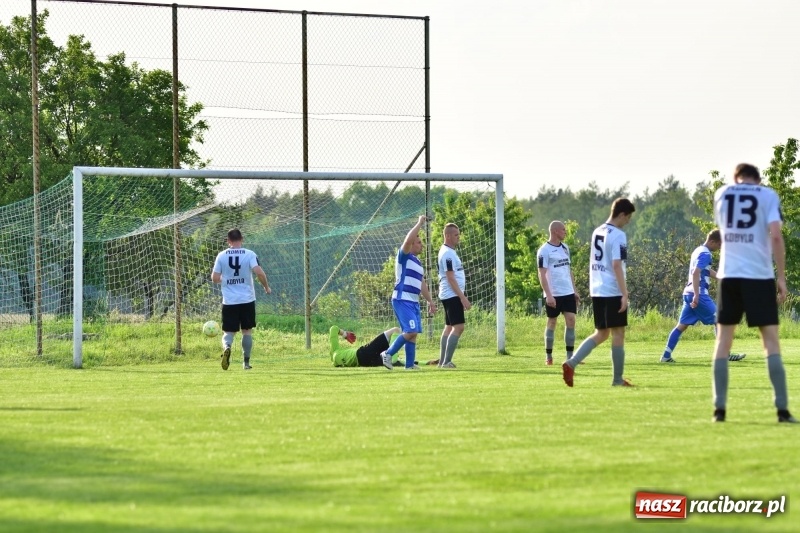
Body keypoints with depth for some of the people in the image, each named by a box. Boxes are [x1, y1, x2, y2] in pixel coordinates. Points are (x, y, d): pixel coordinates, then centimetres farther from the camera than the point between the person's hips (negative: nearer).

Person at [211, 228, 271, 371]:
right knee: (247, 331, 15)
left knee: (228, 331, 5)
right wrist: (266, 287, 1)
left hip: (229, 301, 0)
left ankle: (226, 347, -27)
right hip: (247, 299, 0)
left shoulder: (221, 256, 1)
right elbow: (259, 272, -15)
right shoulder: (250, 254, -3)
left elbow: (215, 278, -1)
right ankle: (246, 362, 17)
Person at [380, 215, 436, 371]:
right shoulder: (404, 256, -4)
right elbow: (408, 240, -23)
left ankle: (410, 364, 8)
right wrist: (420, 223, -15)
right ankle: (388, 354, -6)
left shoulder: (418, 263, 21)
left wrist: (430, 301, 22)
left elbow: (422, 284, 27)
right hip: (402, 300, -9)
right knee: (410, 331, -16)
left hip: (414, 302, 9)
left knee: (413, 333, 6)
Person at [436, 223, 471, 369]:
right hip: (452, 295, -11)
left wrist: (462, 297, 21)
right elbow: (450, 278, -20)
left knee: (449, 327, 12)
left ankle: (442, 361, 14)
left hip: (450, 296, 11)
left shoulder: (449, 252, 17)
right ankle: (446, 362, -16)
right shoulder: (447, 254, -15)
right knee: (458, 327, -14)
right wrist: (463, 298, -21)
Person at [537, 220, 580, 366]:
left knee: (571, 320, -3)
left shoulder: (565, 248, 14)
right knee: (552, 322, 2)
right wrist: (548, 295, -19)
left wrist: (574, 290, 17)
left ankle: (570, 356, 0)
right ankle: (548, 356, 12)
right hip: (553, 294, -6)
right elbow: (542, 274, -12)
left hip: (568, 293, 6)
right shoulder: (544, 251, -9)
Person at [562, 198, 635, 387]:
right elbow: (616, 265, -19)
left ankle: (571, 363, -3)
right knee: (618, 334, 1)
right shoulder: (618, 236, -13)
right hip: (613, 292, -8)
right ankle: (618, 379, 5)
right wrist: (625, 294, -19)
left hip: (597, 291, 8)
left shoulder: (597, 232, 13)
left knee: (601, 334, 13)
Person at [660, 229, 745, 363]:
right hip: (698, 294, -9)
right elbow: (696, 273, -23)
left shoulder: (698, 250, 19)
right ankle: (725, 354, -2)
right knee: (719, 320, -2)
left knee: (682, 325, 8)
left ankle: (666, 355, 3)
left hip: (688, 293, 9)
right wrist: (696, 295, -28)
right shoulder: (705, 254, -12)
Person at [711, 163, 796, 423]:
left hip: (729, 275, 2)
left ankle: (719, 409, 3)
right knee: (771, 339, 0)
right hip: (760, 275, -2)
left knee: (723, 340, 8)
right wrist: (781, 277, -8)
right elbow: (776, 236, -10)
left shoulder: (721, 194, 11)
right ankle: (782, 409, -7)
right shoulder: (768, 195, 1)